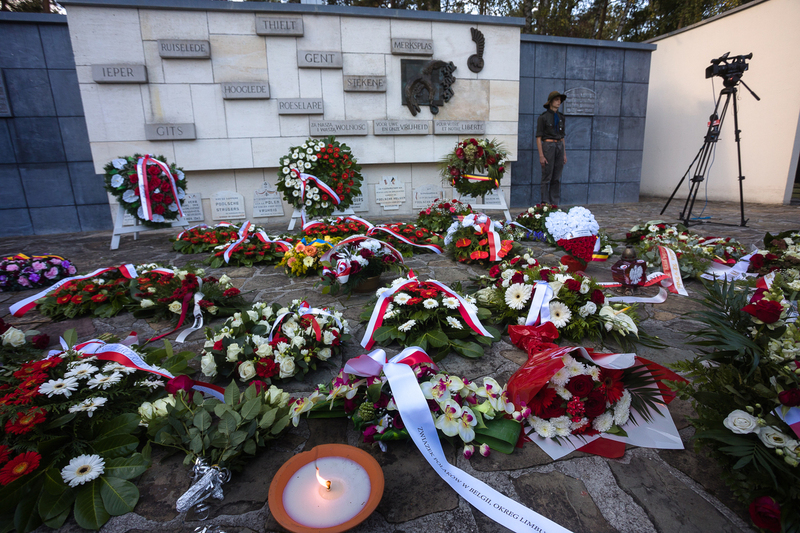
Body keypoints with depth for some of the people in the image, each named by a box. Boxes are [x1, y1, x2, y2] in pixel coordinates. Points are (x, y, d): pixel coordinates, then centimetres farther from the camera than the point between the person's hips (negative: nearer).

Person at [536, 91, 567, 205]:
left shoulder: (561, 117, 14)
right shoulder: (543, 117, -4)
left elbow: (562, 136, 17)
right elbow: (538, 137, -8)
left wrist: (564, 154, 13)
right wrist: (541, 156, -15)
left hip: (559, 147, 6)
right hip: (548, 147, -6)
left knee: (557, 178, 6)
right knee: (547, 177, -4)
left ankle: (555, 204, 11)